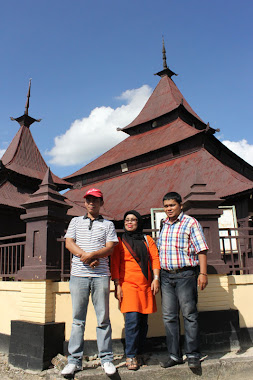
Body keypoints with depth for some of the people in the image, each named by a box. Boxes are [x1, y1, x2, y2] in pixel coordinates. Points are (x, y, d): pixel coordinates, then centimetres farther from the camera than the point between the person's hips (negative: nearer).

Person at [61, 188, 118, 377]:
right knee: (78, 319, 5)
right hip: (78, 274, 1)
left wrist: (92, 254, -16)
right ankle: (74, 360, 14)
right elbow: (69, 243, 5)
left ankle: (106, 358, 14)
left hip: (101, 275, -1)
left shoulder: (108, 224, 12)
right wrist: (85, 256, -9)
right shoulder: (76, 221, 16)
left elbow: (109, 248, 1)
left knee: (103, 318, 3)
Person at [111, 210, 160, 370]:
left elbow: (155, 259, 8)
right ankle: (130, 356, 0)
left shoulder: (147, 240, 14)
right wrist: (117, 285, -5)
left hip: (146, 285, 3)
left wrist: (156, 278, -4)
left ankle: (139, 353, 21)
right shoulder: (119, 242, 8)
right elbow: (115, 264, 3)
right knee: (132, 319, -13)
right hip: (128, 284, -3)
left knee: (143, 320, 7)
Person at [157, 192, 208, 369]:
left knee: (190, 315, 2)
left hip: (185, 275, -5)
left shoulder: (190, 223, -2)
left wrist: (203, 273, -15)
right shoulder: (164, 225, 15)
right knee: (169, 317, 8)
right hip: (166, 276, 6)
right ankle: (174, 355, 19)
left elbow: (201, 249, -7)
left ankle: (193, 355, 15)